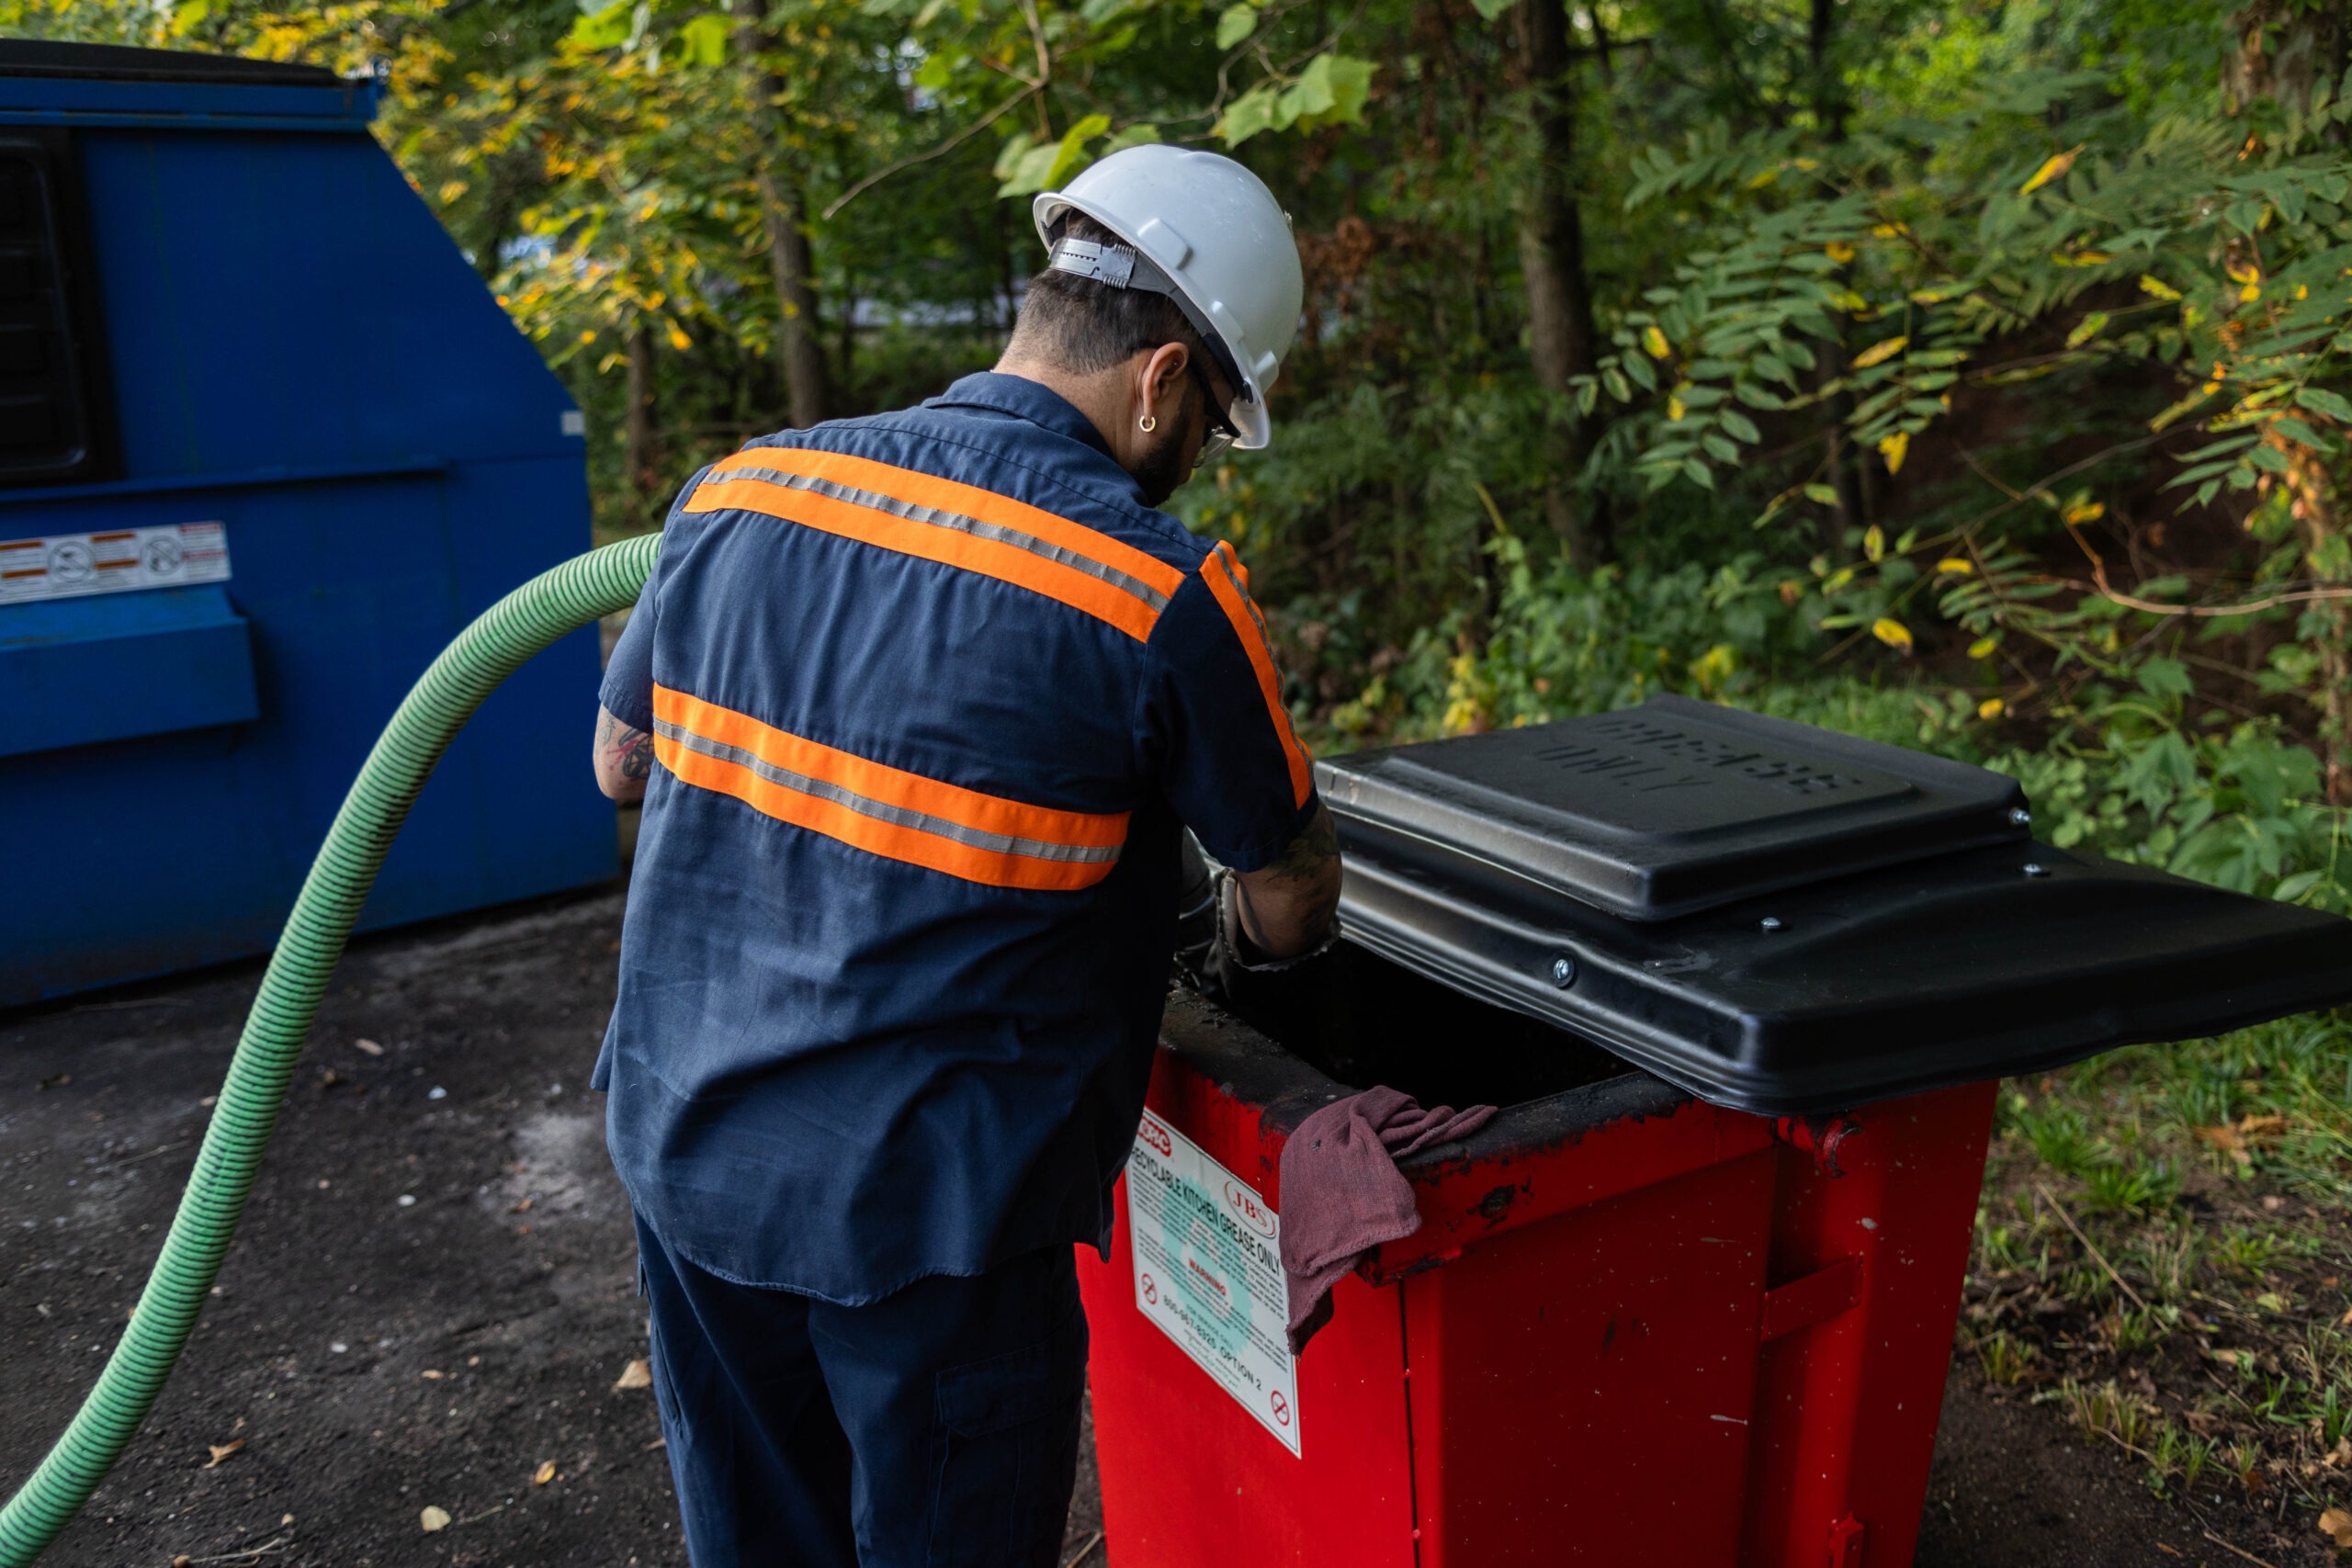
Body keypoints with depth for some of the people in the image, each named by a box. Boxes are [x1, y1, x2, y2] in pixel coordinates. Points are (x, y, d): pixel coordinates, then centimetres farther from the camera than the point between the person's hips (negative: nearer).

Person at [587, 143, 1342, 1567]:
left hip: (687, 1150, 6)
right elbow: (1292, 902, -4)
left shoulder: (740, 492, -3)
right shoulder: (1162, 594, -18)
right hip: (928, 1208, -5)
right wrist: (1242, 942, 18)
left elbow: (622, 764, 11)